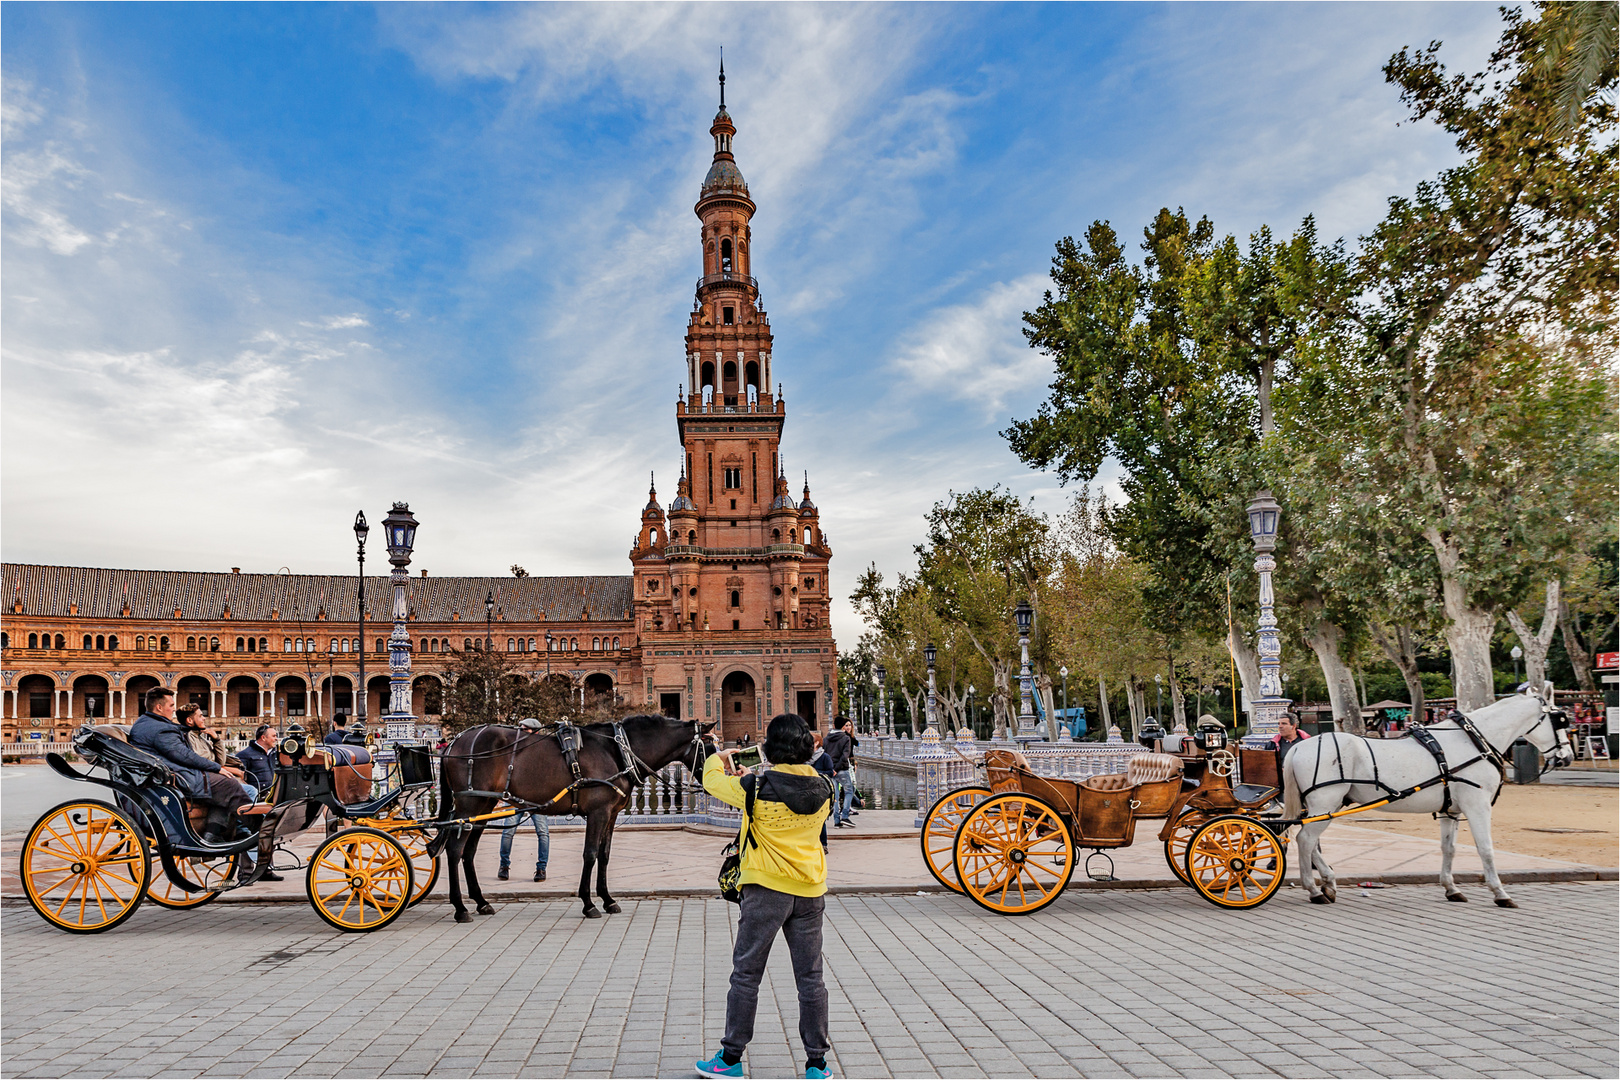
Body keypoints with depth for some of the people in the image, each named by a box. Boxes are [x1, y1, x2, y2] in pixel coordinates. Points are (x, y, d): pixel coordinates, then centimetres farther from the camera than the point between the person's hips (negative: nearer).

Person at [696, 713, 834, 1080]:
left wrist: (718, 758, 24)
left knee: (746, 974, 9)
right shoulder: (823, 789, 0)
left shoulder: (756, 788, -13)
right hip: (810, 891, 4)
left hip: (766, 889, -4)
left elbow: (712, 781, 1)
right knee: (810, 978, 9)